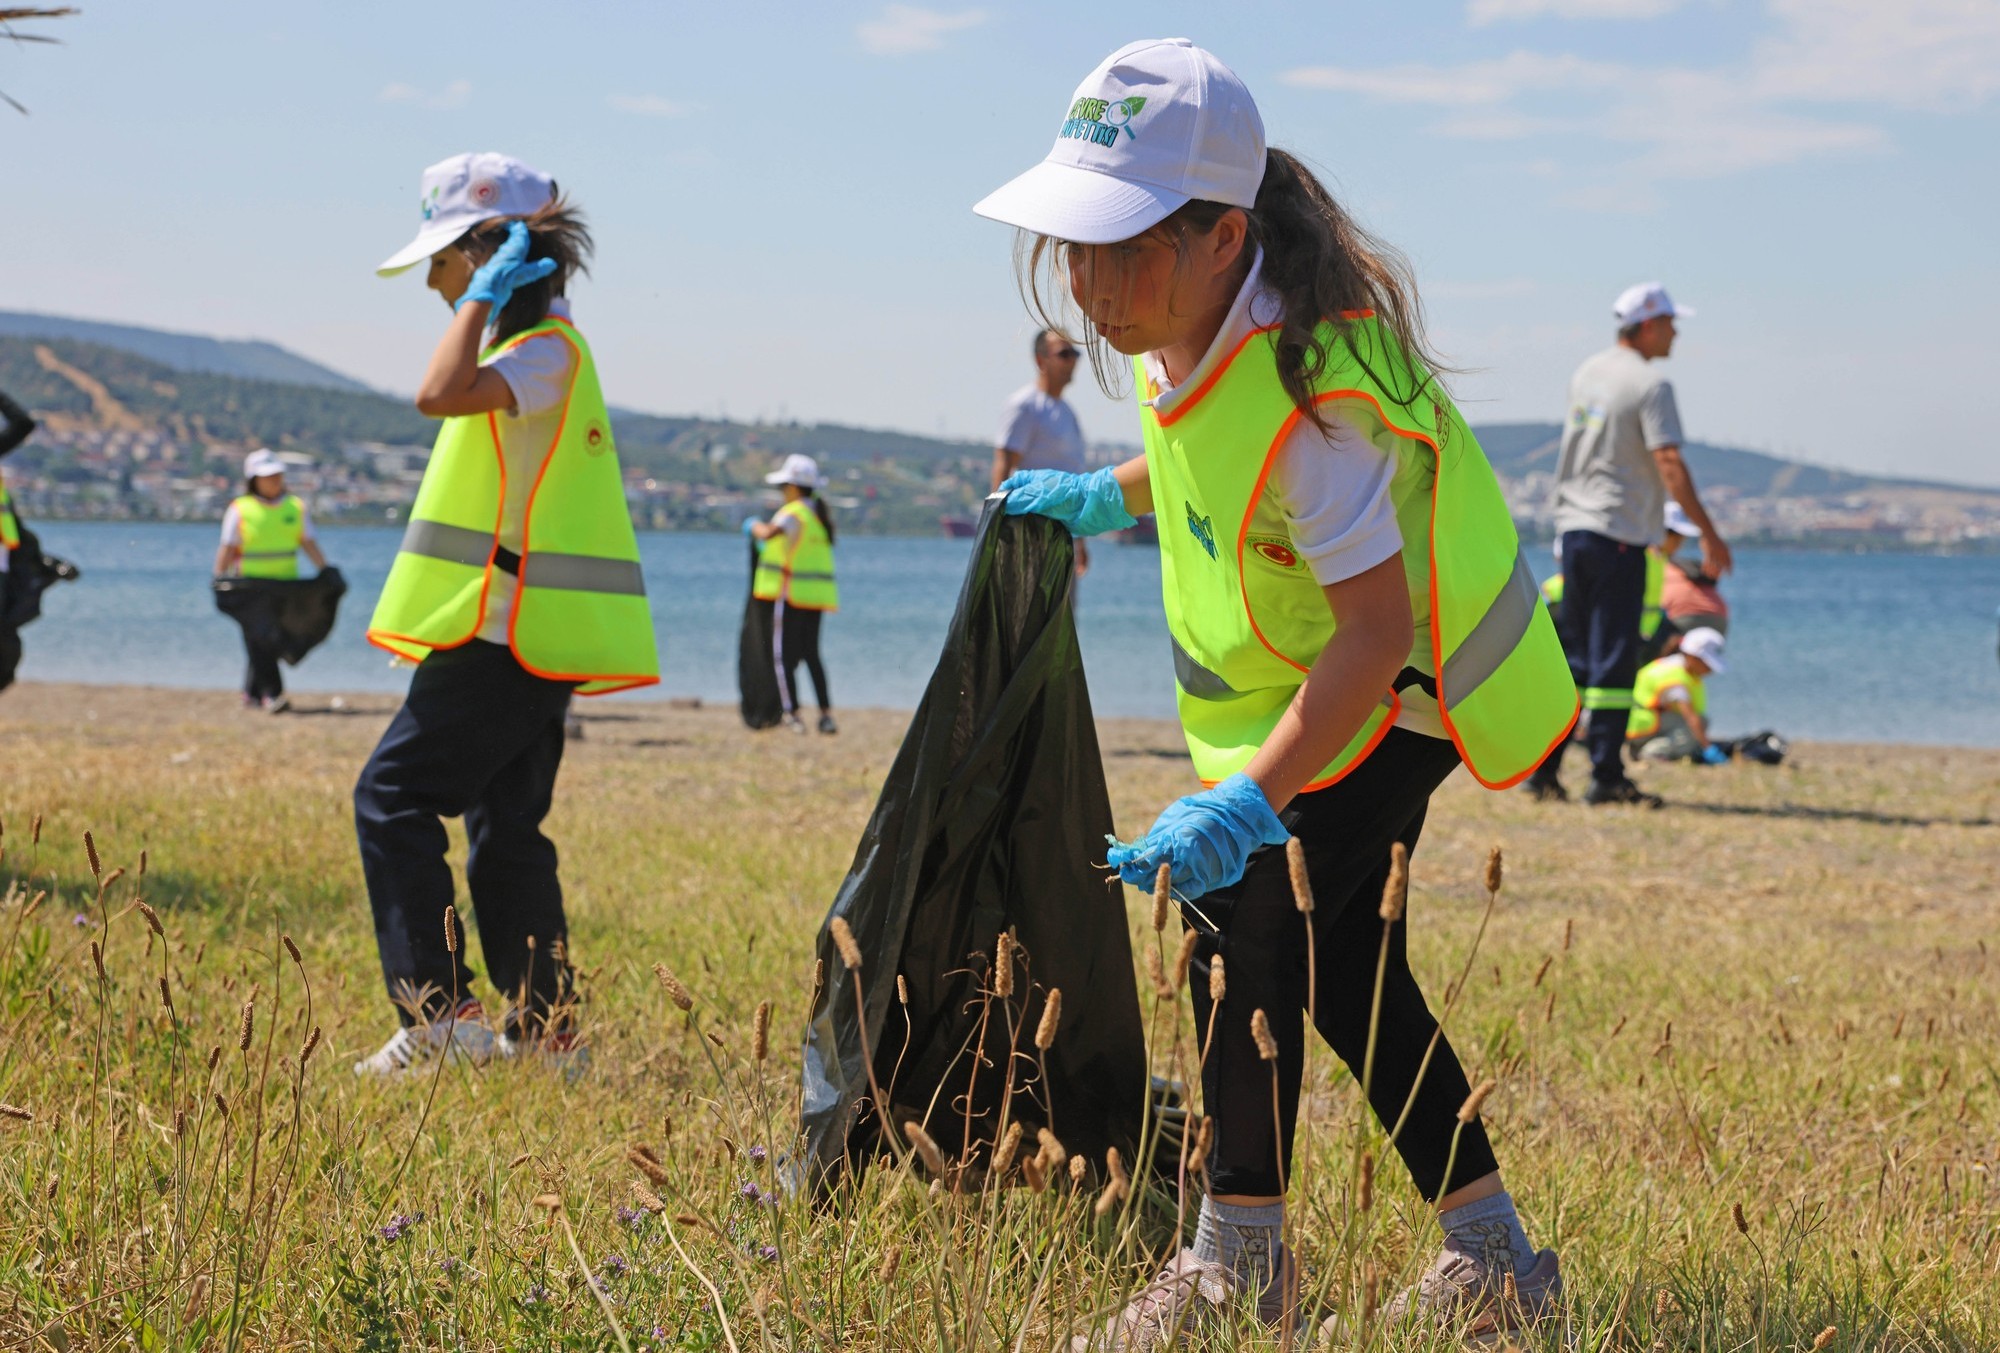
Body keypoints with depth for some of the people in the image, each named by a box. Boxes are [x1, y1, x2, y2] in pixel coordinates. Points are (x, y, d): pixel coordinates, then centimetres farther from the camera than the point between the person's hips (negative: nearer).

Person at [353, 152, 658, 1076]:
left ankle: (440, 1012, -11)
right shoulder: (527, 349, 19)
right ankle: (542, 1031, 14)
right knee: (506, 829, 12)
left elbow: (441, 395, -31)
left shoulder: (546, 349, -13)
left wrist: (484, 298, -23)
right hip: (528, 630, 11)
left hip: (510, 634, -11)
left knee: (394, 796, -9)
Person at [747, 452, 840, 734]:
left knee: (784, 655, -1)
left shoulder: (793, 513, -12)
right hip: (816, 593, 8)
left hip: (791, 593, -8)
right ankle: (826, 713, 6)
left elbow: (769, 532, -29)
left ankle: (792, 714, -6)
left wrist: (755, 527, -8)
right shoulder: (821, 513, 14)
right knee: (811, 653, 13)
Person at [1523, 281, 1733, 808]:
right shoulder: (1649, 385, -11)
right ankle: (1606, 776, -5)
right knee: (1613, 659, -5)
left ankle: (1544, 769, 10)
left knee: (1574, 657, 12)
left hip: (1573, 526, 7)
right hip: (1619, 534, -7)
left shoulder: (1585, 375, 13)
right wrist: (1709, 533, -14)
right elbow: (1669, 465, -17)